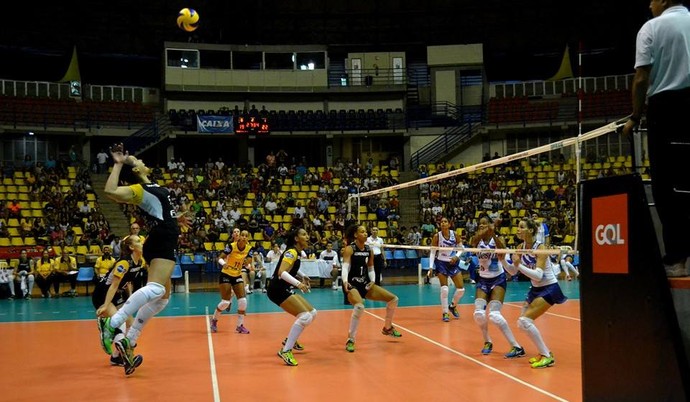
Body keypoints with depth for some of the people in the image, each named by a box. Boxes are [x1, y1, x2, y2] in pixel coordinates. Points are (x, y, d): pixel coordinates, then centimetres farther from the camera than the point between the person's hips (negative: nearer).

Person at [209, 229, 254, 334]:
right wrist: (223, 263, -37)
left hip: (237, 276, 4)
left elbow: (249, 262, -4)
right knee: (225, 302, -8)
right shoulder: (231, 246, -18)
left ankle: (240, 326, 7)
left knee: (243, 301, -8)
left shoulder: (249, 249, -6)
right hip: (226, 275, -4)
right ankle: (214, 320, 19)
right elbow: (220, 258, -16)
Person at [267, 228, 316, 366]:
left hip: (285, 289, 10)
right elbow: (281, 272, -29)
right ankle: (285, 350, -15)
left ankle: (290, 340, 29)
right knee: (305, 316, -19)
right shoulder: (291, 252, -16)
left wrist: (303, 276, 17)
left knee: (312, 313, 15)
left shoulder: (297, 253, 12)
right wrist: (298, 284, -39)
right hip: (277, 290, -10)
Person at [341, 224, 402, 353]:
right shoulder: (349, 249, -9)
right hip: (352, 285, -7)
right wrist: (345, 282, -38)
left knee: (393, 299, 4)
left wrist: (372, 281, -3)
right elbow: (345, 267, -21)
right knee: (359, 306, -36)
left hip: (366, 284, 7)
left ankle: (387, 328, 28)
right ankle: (350, 340, -22)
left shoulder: (369, 250, 8)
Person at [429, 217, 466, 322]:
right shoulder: (437, 236, -12)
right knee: (444, 289, -11)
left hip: (453, 263, 3)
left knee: (461, 289, 1)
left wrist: (457, 256, -14)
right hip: (441, 263, -3)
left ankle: (453, 306, 29)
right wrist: (431, 266, -14)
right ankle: (445, 313, 5)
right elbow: (432, 252, -7)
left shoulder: (454, 234, -7)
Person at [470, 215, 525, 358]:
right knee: (479, 313, -12)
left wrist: (494, 234, -40)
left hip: (498, 279, -4)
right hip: (483, 280, 4)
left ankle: (517, 347, -13)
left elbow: (502, 255, -30)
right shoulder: (478, 239, -2)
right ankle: (488, 342, 16)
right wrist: (484, 232, -48)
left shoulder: (497, 238, -10)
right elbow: (472, 242, -29)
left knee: (494, 314, -20)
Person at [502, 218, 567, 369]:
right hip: (535, 289, 9)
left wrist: (519, 265, -34)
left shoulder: (540, 248, -22)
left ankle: (547, 356, -9)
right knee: (523, 322, 11)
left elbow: (538, 275, -29)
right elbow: (513, 271, 3)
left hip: (549, 288, -9)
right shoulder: (521, 247, -1)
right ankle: (544, 353, 24)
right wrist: (502, 259, -12)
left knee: (524, 321, -18)